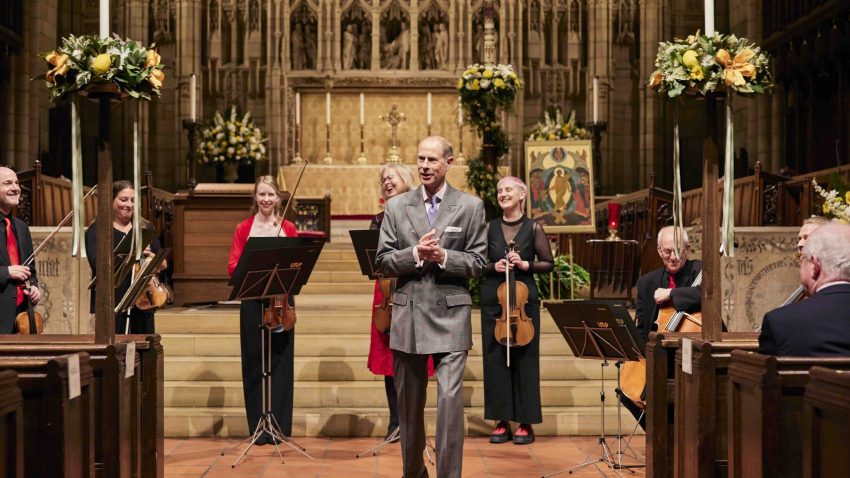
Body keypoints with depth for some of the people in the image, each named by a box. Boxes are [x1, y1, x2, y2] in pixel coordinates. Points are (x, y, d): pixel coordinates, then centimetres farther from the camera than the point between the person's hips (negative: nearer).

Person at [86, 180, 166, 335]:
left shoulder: (145, 228, 13)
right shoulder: (96, 230, 1)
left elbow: (163, 264, 10)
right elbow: (98, 264, -15)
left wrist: (150, 256, -12)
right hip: (112, 304, -4)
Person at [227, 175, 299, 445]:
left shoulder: (288, 229, 8)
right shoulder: (243, 229, 5)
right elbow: (232, 267, 0)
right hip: (253, 300, -1)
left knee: (281, 360, 2)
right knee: (254, 362, 1)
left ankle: (280, 425, 9)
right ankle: (259, 427, 9)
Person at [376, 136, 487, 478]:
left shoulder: (471, 206, 3)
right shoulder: (397, 207, 7)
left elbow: (478, 262, 0)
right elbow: (383, 261, 3)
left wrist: (443, 256, -16)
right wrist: (416, 254, -14)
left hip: (451, 315, -2)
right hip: (408, 317, 2)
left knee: (450, 398, -12)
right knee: (409, 402, 12)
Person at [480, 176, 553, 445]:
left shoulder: (533, 228, 2)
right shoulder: (490, 228, 8)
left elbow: (548, 264, 4)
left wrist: (526, 265, -12)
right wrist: (494, 266, -10)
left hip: (525, 299, -2)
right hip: (493, 301, 2)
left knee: (524, 359, 0)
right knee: (495, 359, 2)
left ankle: (526, 422, 8)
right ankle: (502, 420, 11)